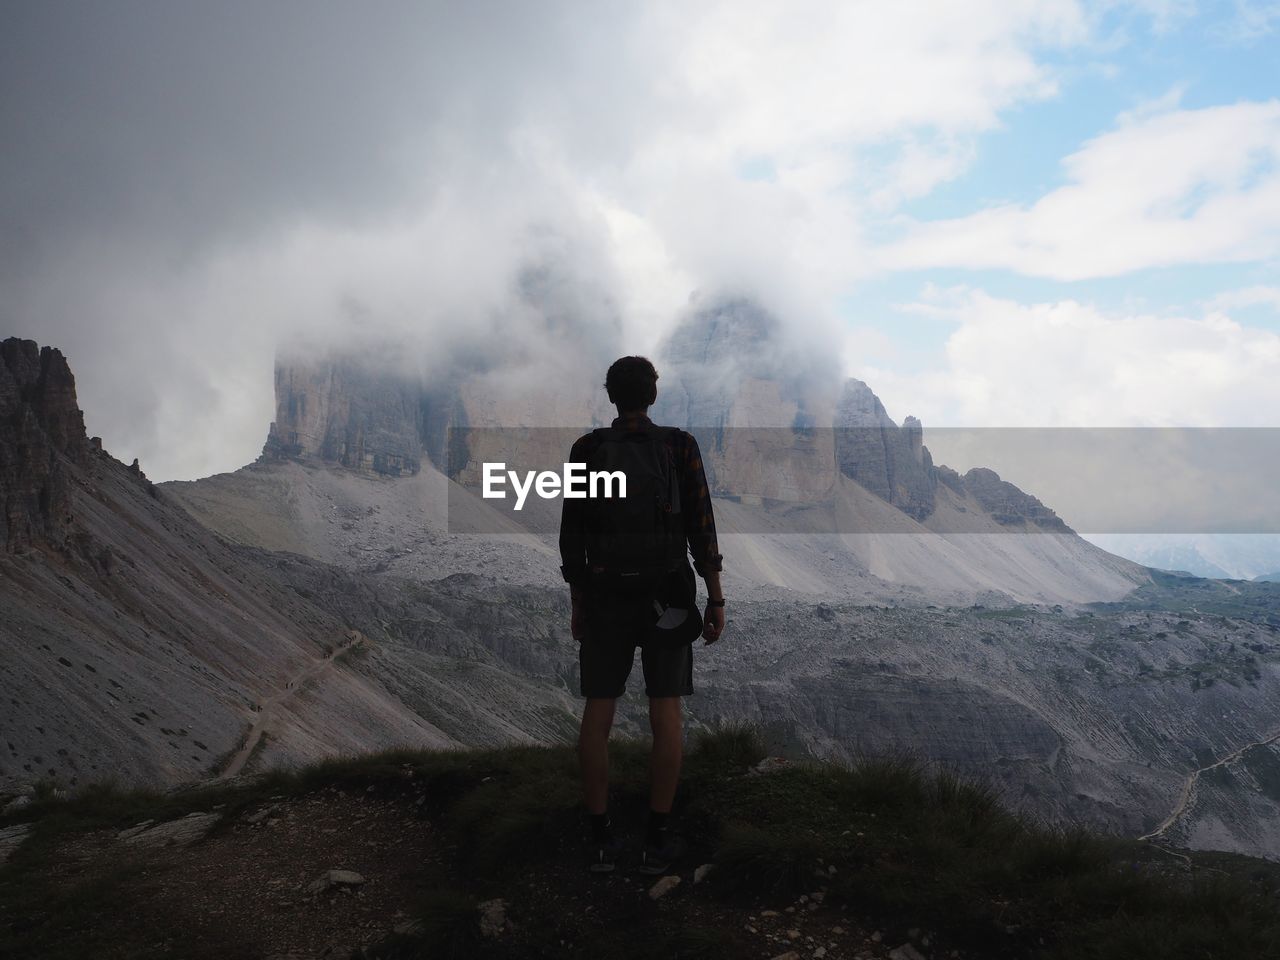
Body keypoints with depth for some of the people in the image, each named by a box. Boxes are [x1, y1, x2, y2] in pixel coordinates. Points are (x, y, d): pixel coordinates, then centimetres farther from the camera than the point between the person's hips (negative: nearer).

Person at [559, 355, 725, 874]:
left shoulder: (586, 449, -2)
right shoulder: (680, 446, -6)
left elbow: (573, 534, 0)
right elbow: (700, 526, -8)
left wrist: (577, 604, 10)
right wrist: (716, 599, -2)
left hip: (605, 593, 1)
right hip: (666, 595, -1)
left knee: (598, 709, 7)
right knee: (666, 710, 5)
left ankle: (601, 838, 9)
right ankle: (658, 838, 7)